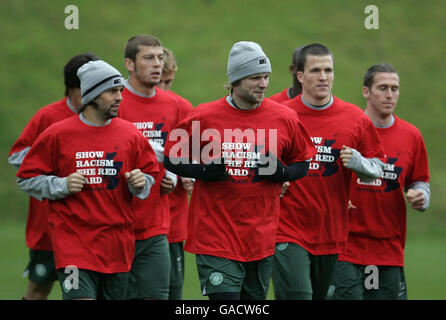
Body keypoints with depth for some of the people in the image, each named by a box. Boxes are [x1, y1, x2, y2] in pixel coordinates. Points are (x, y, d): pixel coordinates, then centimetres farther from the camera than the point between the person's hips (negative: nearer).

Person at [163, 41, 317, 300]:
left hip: (262, 237, 3)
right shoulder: (204, 117, -3)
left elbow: (302, 164, 14)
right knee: (224, 299, -13)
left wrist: (280, 173, -8)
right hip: (215, 237, -3)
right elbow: (171, 159, 5)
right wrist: (204, 171, -13)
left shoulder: (285, 119, 3)